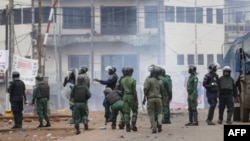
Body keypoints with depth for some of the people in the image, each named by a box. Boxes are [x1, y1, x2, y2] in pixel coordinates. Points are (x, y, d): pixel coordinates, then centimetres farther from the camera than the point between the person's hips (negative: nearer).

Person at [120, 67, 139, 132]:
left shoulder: (122, 80, 6)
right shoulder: (133, 80, -11)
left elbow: (122, 90, 13)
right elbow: (134, 91, -15)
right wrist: (136, 100, -13)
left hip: (125, 97, 5)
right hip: (131, 97, -5)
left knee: (126, 112, 5)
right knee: (135, 111, 7)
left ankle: (127, 127, 2)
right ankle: (133, 125, -6)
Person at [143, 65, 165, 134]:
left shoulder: (148, 79, -5)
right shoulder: (160, 81, 10)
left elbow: (146, 89, -14)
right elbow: (162, 90, 13)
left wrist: (144, 97, -9)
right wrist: (162, 98, 25)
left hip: (150, 98, -3)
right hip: (158, 98, 3)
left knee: (151, 113, 4)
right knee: (159, 112, 15)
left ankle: (154, 128, 0)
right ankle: (159, 122, -14)